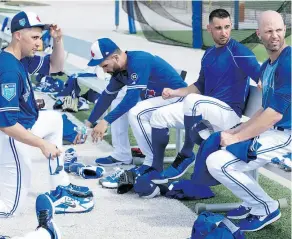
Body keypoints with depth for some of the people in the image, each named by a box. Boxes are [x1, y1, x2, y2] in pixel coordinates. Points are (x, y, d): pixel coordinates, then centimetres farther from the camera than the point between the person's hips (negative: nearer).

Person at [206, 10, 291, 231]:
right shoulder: (267, 66, 12)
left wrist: (237, 138, -16)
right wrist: (236, 131, 6)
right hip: (272, 130, 10)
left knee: (216, 162, -18)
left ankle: (266, 208, -2)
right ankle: (254, 202, 18)